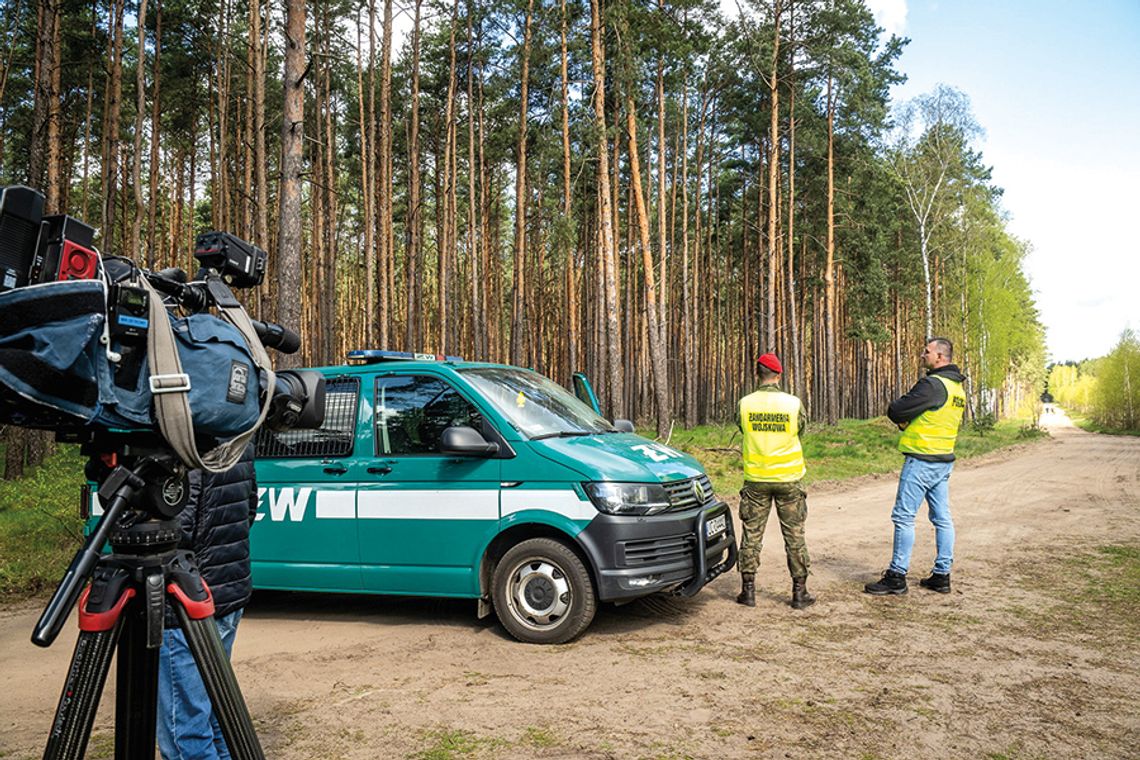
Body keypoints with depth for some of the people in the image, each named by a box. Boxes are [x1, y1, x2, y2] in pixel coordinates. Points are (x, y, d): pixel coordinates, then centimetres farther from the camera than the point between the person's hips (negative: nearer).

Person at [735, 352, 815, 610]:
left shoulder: (745, 404, -8)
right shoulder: (793, 403, -10)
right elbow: (801, 429, 7)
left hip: (756, 480, 1)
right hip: (787, 479, -1)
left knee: (752, 535, 10)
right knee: (794, 536, 9)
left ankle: (748, 590, 14)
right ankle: (799, 592, 15)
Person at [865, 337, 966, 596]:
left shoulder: (933, 384, -18)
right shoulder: (957, 387, 14)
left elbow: (895, 411, -18)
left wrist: (902, 418, 5)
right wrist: (909, 422, 2)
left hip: (921, 461, -10)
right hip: (944, 460, 10)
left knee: (903, 517, -4)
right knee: (942, 519, 11)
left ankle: (897, 576, 0)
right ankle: (942, 575, 17)